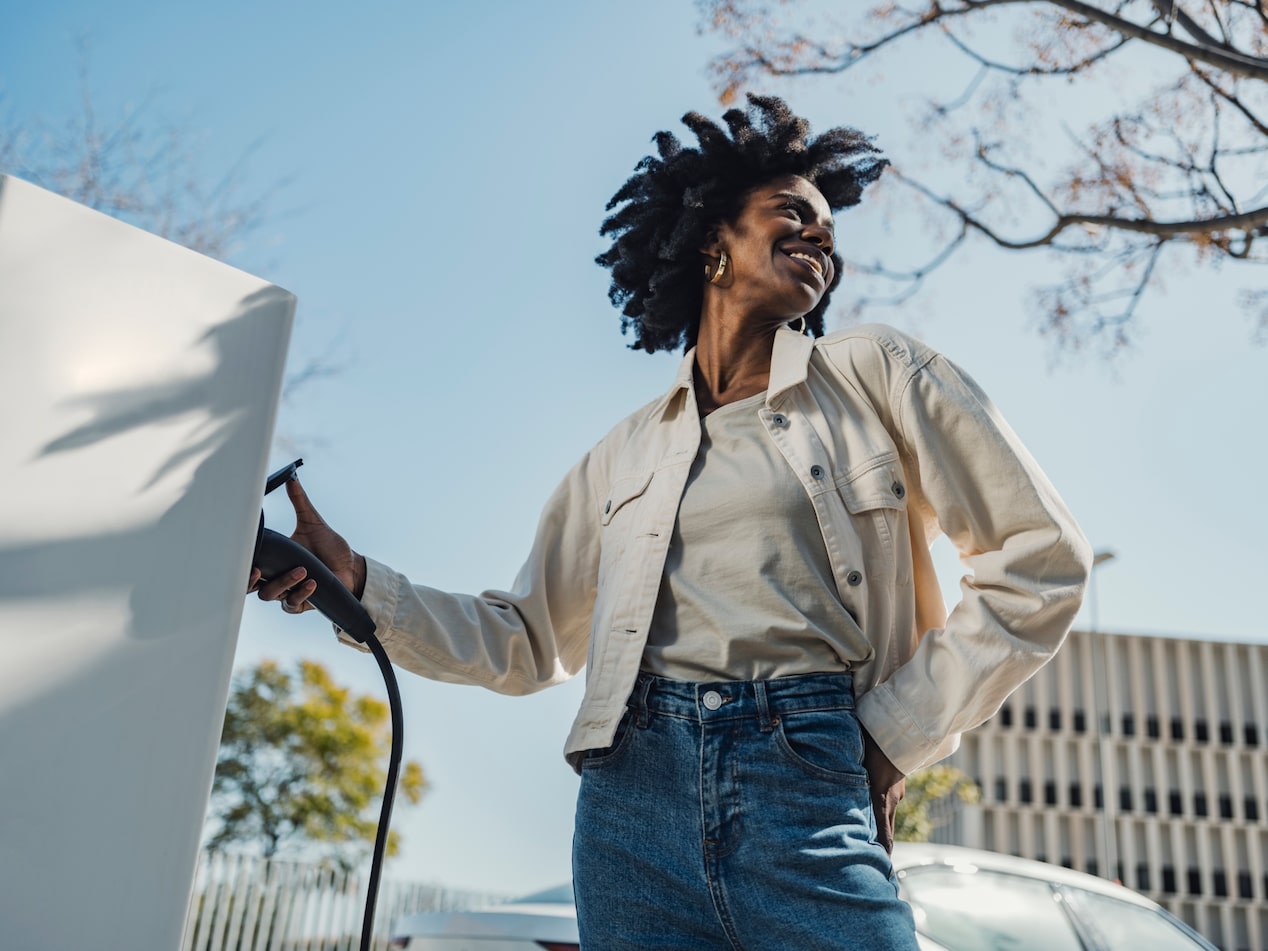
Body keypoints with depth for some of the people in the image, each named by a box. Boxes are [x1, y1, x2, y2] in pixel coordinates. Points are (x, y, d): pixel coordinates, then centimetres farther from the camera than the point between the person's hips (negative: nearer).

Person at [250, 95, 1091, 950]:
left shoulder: (878, 374, 8)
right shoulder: (627, 455, 16)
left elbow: (1043, 558, 5)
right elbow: (527, 642, 18)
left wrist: (898, 735, 0)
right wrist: (358, 583, 5)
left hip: (810, 784, -2)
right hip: (638, 792, 2)